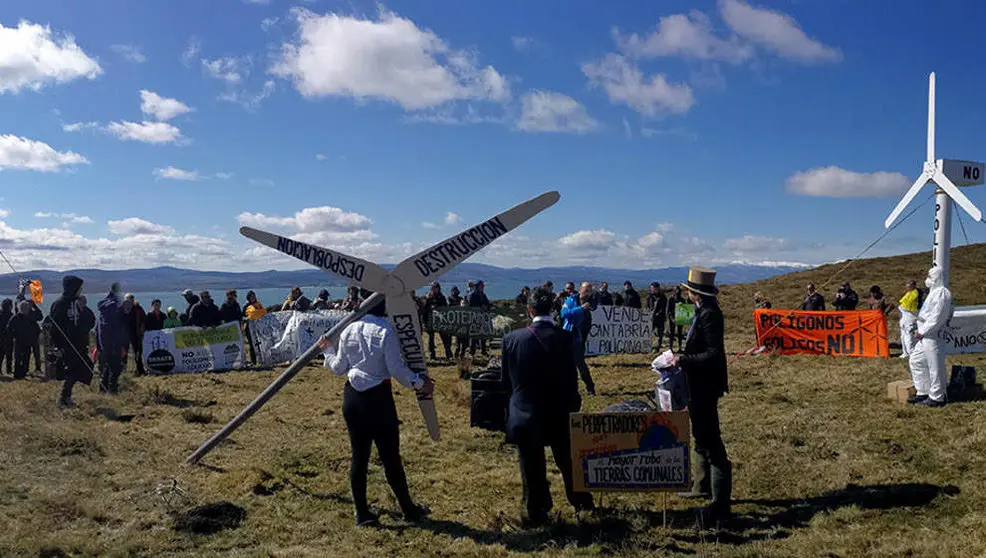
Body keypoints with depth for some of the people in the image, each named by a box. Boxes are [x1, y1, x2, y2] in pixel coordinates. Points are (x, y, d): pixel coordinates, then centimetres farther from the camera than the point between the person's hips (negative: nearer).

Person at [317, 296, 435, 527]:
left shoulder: (349, 331, 3)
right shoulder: (386, 331, -13)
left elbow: (338, 368, 9)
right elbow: (396, 368, -17)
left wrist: (327, 350, 27)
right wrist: (419, 383, -5)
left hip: (352, 397, 5)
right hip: (378, 397, -5)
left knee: (359, 455, 11)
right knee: (390, 455, 4)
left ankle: (362, 513, 17)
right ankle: (409, 510, 17)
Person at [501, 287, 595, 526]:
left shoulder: (512, 338, -10)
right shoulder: (566, 338, -13)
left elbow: (506, 381, -1)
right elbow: (571, 380, -8)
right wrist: (573, 404, 9)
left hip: (524, 415, 0)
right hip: (559, 414, 1)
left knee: (532, 468, 12)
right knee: (568, 462, 20)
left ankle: (536, 513, 22)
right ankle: (582, 503, 35)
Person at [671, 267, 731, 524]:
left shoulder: (709, 314, -21)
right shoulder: (703, 311, 10)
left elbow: (714, 354, -26)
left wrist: (684, 360, -24)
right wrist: (683, 358, 11)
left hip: (705, 387, -11)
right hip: (699, 385, 11)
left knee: (710, 440, -6)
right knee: (701, 437, 20)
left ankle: (720, 503, -1)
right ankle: (702, 486, 34)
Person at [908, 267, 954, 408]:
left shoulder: (942, 293, -16)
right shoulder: (934, 292, 17)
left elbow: (936, 318, -22)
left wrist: (922, 332, -16)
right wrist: (921, 330, 13)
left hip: (933, 336, -11)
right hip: (925, 336, 11)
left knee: (935, 367, -2)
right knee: (915, 361, 17)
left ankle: (937, 398, 6)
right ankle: (922, 392, 25)